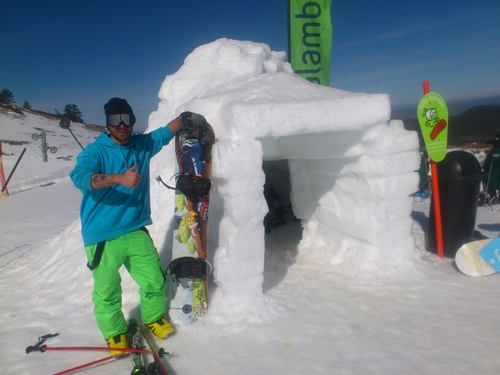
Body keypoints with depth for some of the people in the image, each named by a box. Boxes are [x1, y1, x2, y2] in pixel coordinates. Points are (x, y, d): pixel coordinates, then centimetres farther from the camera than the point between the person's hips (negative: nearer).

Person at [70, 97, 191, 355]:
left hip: (136, 231, 4)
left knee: (155, 280, 7)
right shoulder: (95, 151, -9)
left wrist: (185, 117, 12)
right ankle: (115, 334, 30)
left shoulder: (143, 145, 7)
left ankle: (154, 319, 35)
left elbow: (166, 132, 23)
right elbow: (80, 177, -28)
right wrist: (119, 178, -41)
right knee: (107, 291, 5)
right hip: (102, 237, -4)